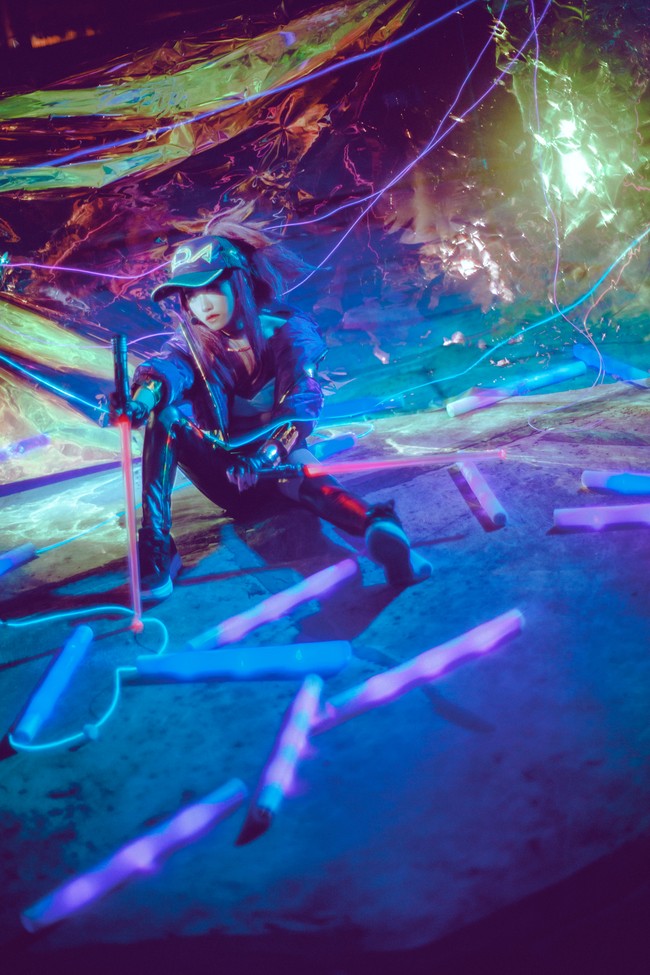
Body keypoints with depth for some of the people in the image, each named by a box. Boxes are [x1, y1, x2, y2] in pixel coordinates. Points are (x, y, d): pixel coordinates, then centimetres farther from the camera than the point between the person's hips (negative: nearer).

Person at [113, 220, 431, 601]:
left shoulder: (287, 329, -10)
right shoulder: (192, 341, -2)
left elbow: (303, 397, -27)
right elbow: (168, 367, -26)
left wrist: (272, 447, -49)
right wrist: (144, 394, -52)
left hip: (276, 464, -2)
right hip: (225, 471, 3)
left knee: (301, 473, -39)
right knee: (164, 409, -24)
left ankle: (379, 525, -66)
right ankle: (156, 544, -33)